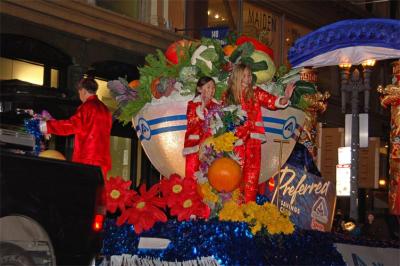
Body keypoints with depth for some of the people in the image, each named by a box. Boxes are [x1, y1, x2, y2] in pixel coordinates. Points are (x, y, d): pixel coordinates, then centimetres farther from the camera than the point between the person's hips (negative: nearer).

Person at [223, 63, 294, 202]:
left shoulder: (255, 92, 4)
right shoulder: (228, 95, 4)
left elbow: (272, 101, -7)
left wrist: (285, 98, -27)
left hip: (253, 139, 0)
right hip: (236, 139, 0)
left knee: (252, 173, -2)